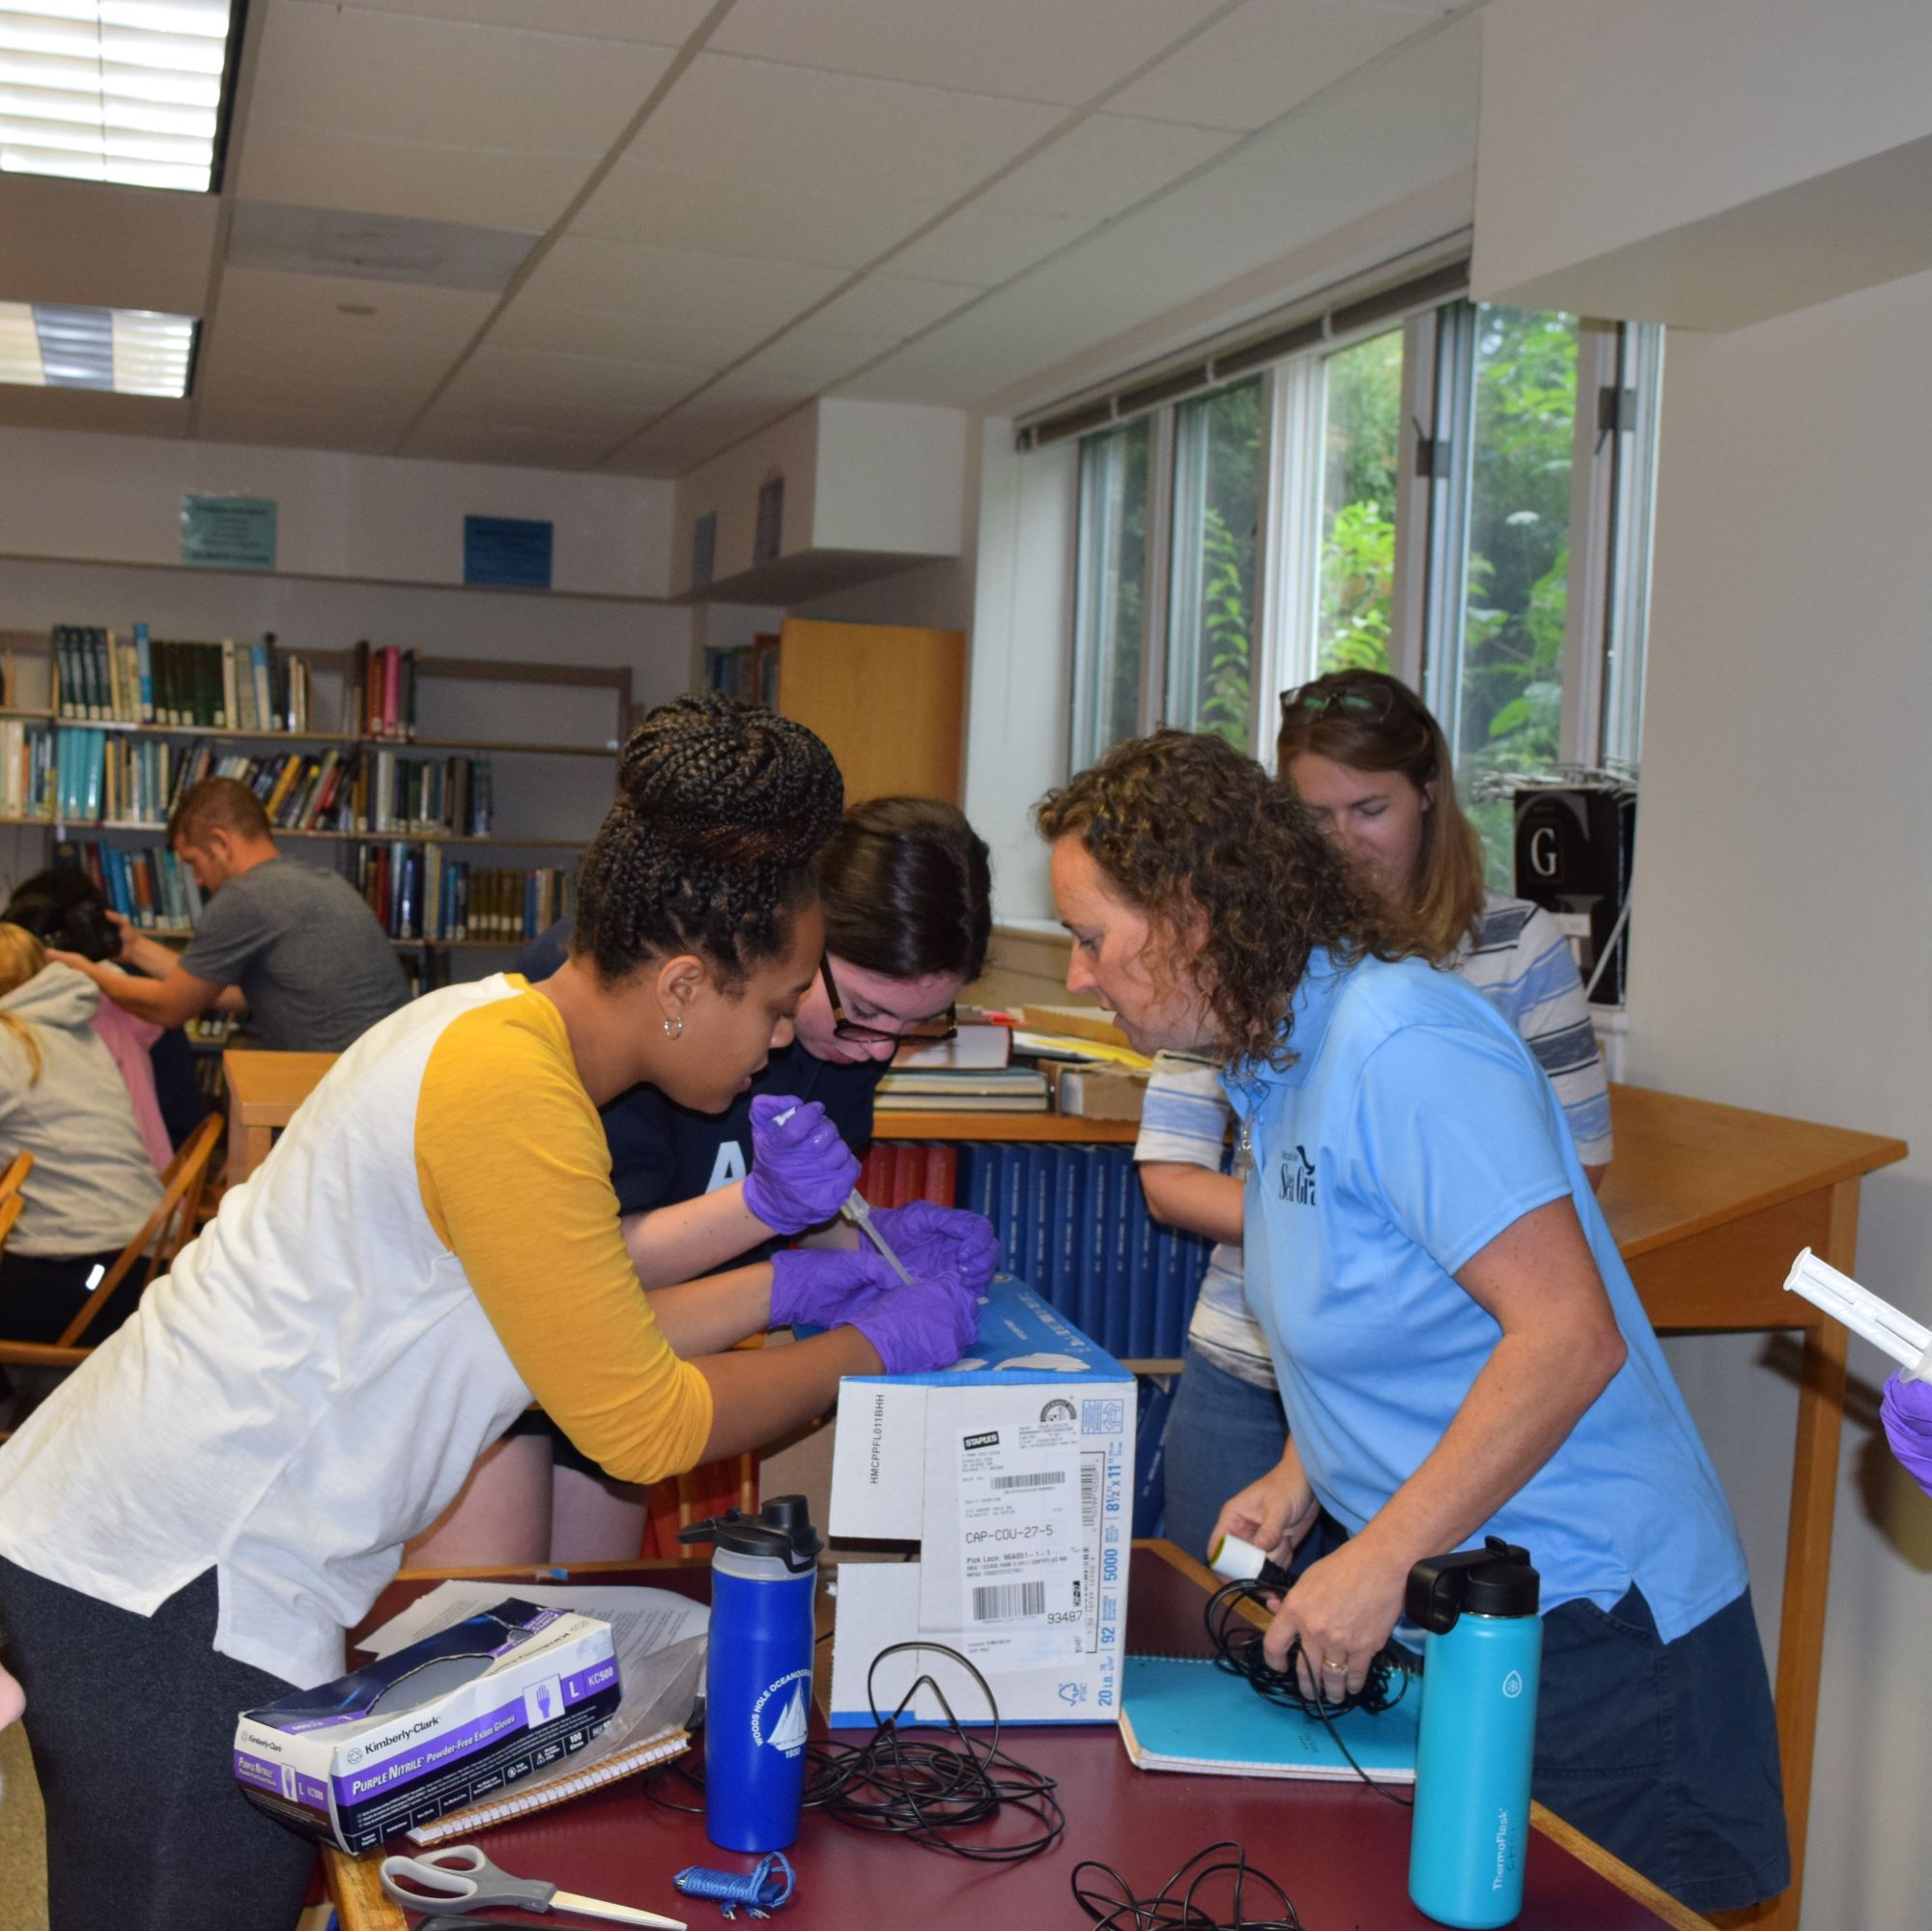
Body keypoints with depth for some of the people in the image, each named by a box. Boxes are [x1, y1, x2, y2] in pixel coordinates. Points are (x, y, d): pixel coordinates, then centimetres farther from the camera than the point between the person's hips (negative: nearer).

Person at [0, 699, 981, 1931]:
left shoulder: (498, 1026, 7)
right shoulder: (508, 1089, -23)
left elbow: (578, 1330, 14)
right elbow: (643, 1427, -17)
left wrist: (781, 1286, 12)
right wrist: (872, 1350, -5)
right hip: (170, 1588, -10)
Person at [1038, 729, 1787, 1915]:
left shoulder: (1399, 1042, -22)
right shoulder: (1277, 1056, 9)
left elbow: (1569, 1336, -27)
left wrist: (1377, 1562, -24)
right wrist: (1303, 1477, 6)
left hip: (1589, 1625, -9)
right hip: (1449, 1605, 9)